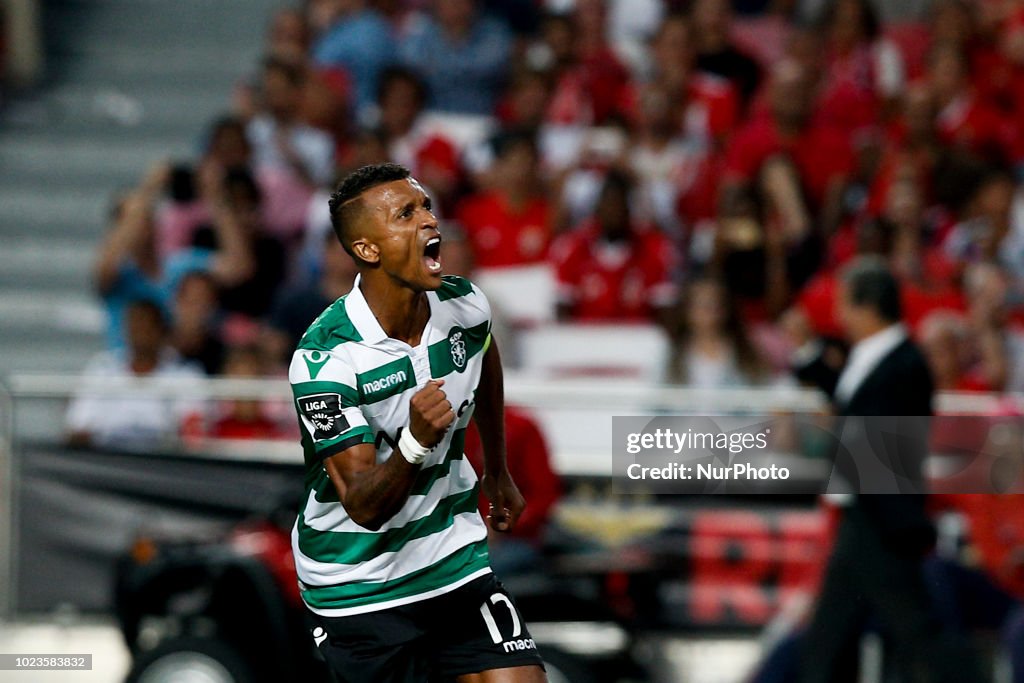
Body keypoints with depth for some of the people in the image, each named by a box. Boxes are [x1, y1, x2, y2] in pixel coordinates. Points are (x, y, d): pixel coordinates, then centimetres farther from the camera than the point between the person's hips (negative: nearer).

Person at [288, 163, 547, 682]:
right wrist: (416, 441, -42)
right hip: (357, 593, -4)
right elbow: (364, 505, -25)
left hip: (455, 568, 4)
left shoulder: (466, 306, -6)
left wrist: (498, 474, 32)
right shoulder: (323, 358, -23)